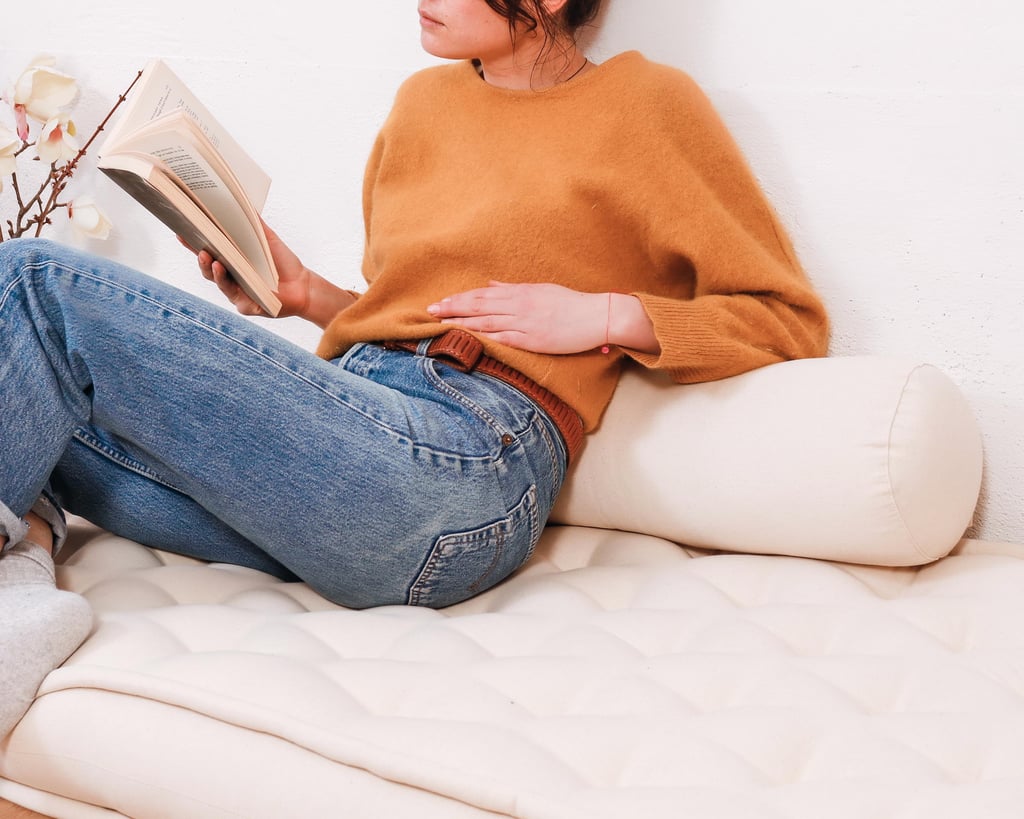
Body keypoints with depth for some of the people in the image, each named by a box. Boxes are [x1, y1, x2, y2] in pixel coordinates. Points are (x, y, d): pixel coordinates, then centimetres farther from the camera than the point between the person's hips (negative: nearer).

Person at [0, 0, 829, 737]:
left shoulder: (649, 102, 4)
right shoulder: (424, 100, 22)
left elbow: (793, 319, 3)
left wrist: (607, 316, -8)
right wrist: (306, 294, 10)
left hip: (465, 458, -8)